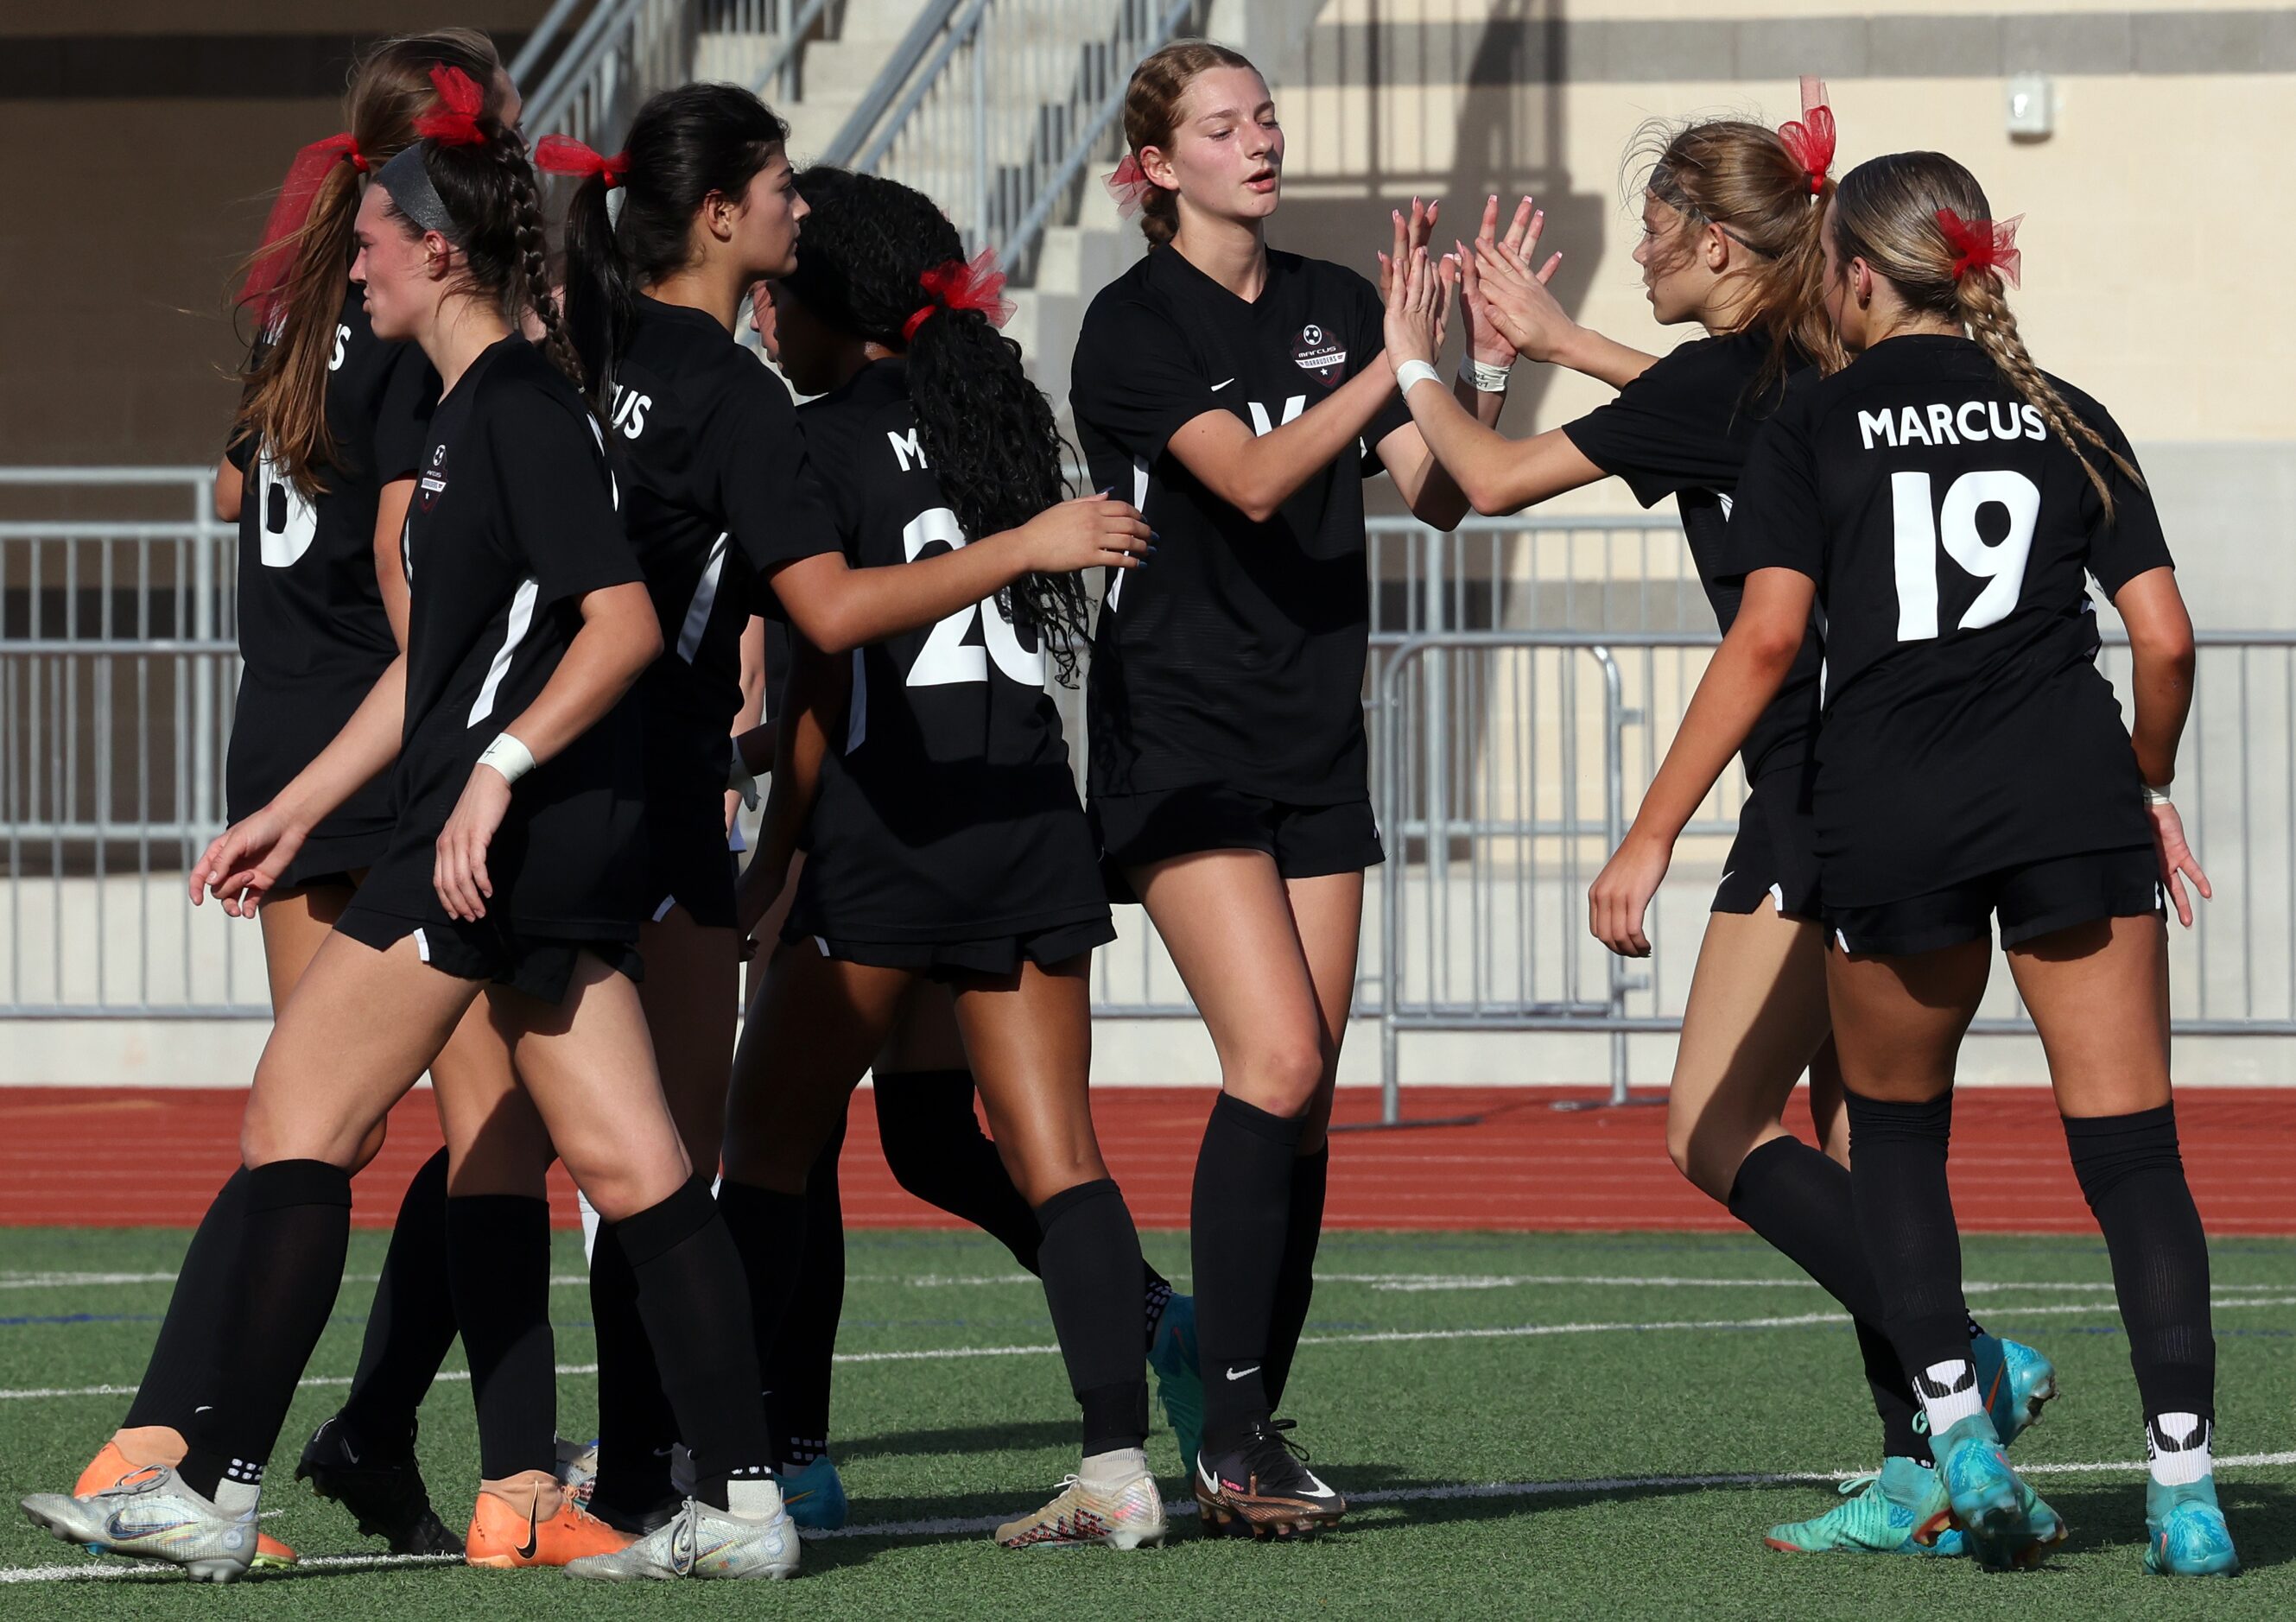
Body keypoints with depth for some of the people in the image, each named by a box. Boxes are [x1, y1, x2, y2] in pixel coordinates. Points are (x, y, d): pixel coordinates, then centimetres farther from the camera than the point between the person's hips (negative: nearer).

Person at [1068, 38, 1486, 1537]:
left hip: (1318, 739, 6)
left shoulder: (1337, 308, 10)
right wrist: (1394, 365, -29)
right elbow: (1252, 478, -21)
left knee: (1304, 1104, 3)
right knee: (1275, 1062, -18)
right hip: (1182, 736, -6)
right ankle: (1229, 1430, -15)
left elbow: (1442, 495, 4)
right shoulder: (1134, 326, -7)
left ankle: (1260, 1429, 9)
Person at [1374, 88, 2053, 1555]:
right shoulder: (1823, 372, 13)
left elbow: (1498, 479, -2)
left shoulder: (1718, 383, -10)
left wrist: (1414, 366, 14)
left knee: (1718, 1130, -6)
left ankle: (1967, 1365, -18)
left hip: (1823, 796, -9)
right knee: (1860, 1132, 10)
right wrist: (1554, 338, 43)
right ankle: (1924, 1472, 4)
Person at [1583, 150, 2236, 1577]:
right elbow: (2165, 636, 8)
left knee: (1896, 1130, 20)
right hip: (2070, 793, 1)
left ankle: (1958, 1429, 7)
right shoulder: (2067, 420, 14)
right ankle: (2185, 1486, -10)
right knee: (2131, 1147, 0)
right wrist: (2150, 782, 27)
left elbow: (1768, 638, -4)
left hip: (1890, 815, -1)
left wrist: (1653, 834, -4)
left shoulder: (1817, 425, 7)